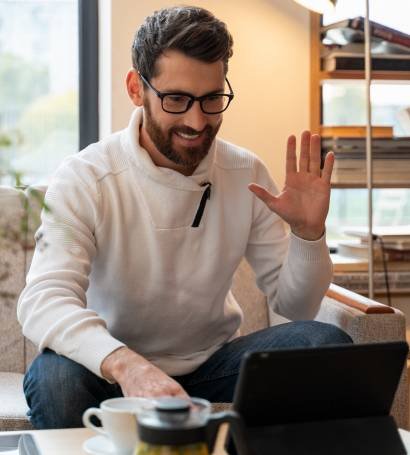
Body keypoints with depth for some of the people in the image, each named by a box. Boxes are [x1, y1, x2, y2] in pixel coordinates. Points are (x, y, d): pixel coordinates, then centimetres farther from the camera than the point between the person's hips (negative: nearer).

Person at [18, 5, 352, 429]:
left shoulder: (246, 174, -5)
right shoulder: (83, 179, -17)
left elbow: (294, 306, 0)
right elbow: (42, 300, -32)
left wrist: (308, 232, -22)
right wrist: (124, 364, -51)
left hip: (212, 363, 3)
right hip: (112, 374, -2)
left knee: (326, 344, -21)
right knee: (54, 377, -35)